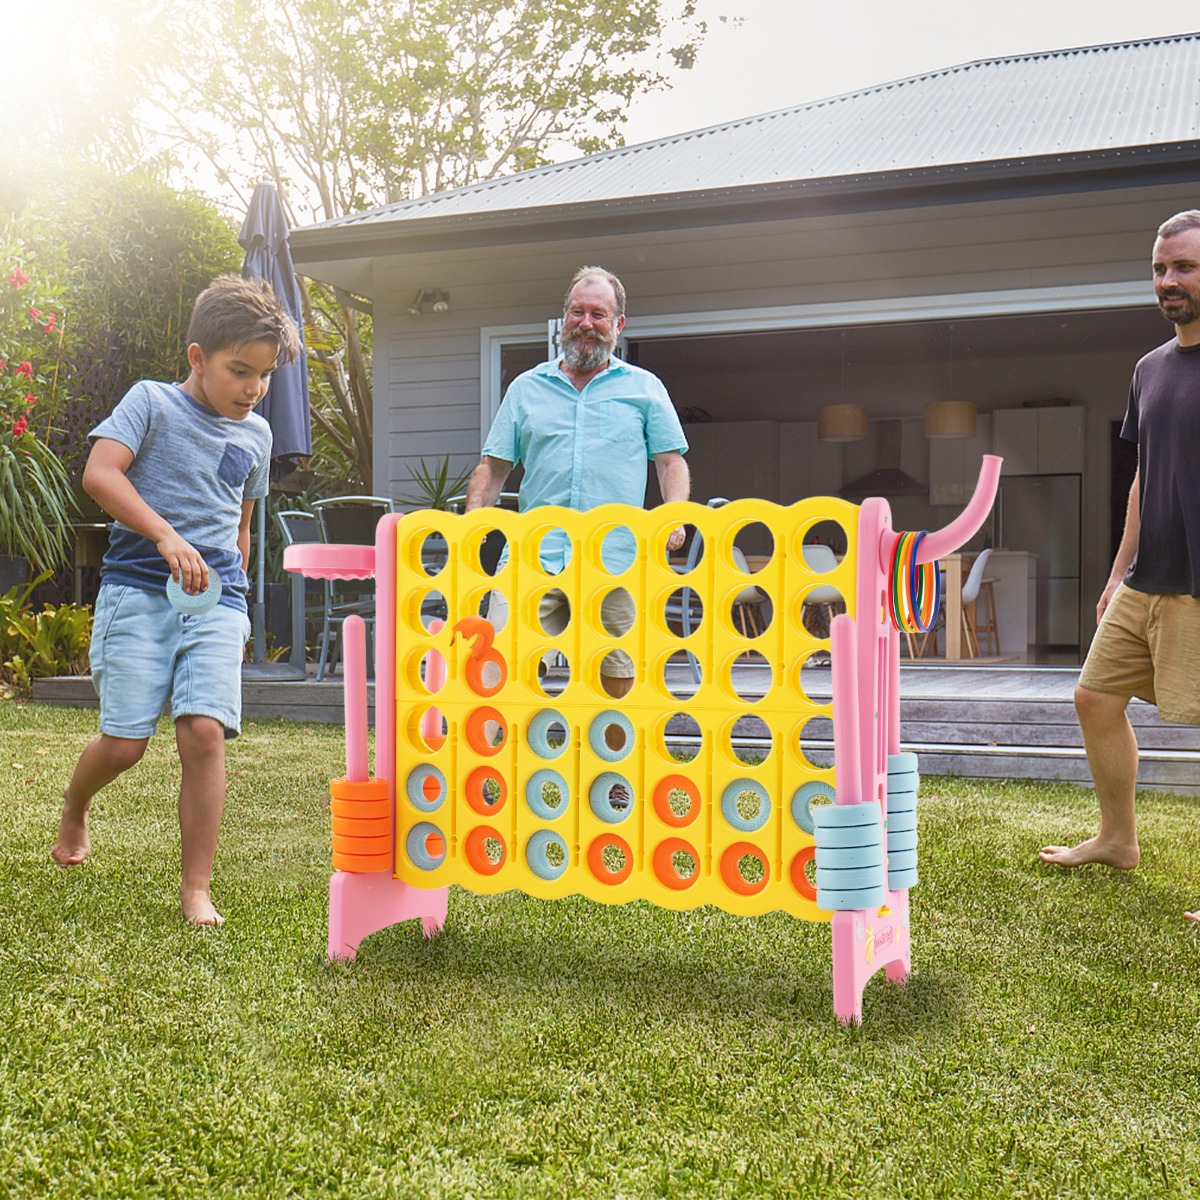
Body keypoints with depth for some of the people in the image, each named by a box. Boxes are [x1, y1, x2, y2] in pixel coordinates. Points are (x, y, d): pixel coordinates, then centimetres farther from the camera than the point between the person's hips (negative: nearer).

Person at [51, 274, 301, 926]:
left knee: (204, 731, -13)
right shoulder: (151, 401, 0)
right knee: (124, 742, -3)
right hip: (139, 588, -3)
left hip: (216, 602, 3)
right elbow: (99, 473, -14)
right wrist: (166, 536, -24)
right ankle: (73, 810, 33)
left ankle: (196, 888, -3)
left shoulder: (255, 434, 15)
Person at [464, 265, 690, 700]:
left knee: (616, 682, 3)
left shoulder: (644, 388, 15)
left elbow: (671, 461, 11)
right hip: (534, 555, 1)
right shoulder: (526, 388, 17)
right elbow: (494, 467, 15)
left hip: (615, 562, 0)